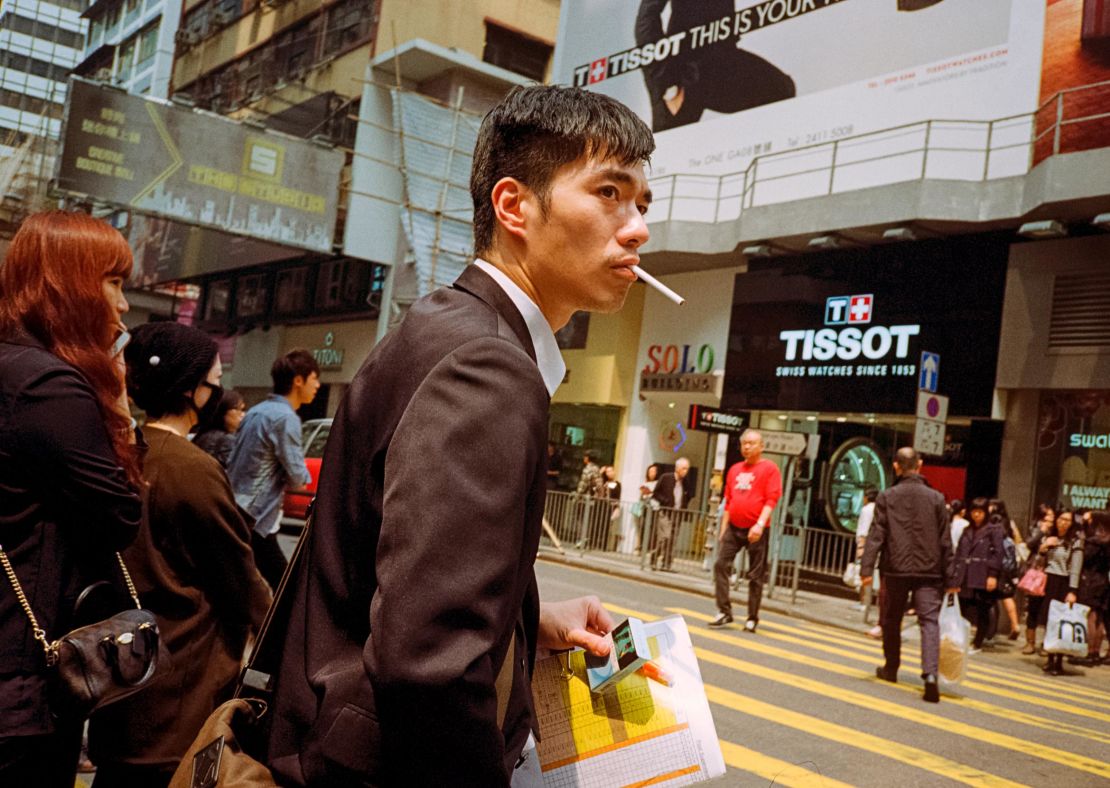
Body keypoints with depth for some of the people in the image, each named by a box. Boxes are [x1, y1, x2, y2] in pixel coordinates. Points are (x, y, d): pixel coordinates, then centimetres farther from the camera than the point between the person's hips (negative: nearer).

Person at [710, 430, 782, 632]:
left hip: (756, 530, -5)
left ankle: (752, 618, 11)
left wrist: (760, 524, -24)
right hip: (733, 528, 5)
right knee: (720, 565, -7)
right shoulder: (735, 470, 14)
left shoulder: (769, 468, -3)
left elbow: (772, 499, -12)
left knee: (756, 575, 1)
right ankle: (724, 612, -2)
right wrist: (723, 530, 14)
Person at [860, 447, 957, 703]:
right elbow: (945, 542, 4)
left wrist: (867, 567, -9)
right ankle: (930, 675, -21)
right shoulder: (936, 498, 3)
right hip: (928, 571, 0)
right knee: (929, 621, -4)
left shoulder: (886, 497, 0)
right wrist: (951, 578, 8)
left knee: (891, 621, 16)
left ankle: (890, 668, 29)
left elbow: (876, 535, -7)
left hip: (896, 569, 0)